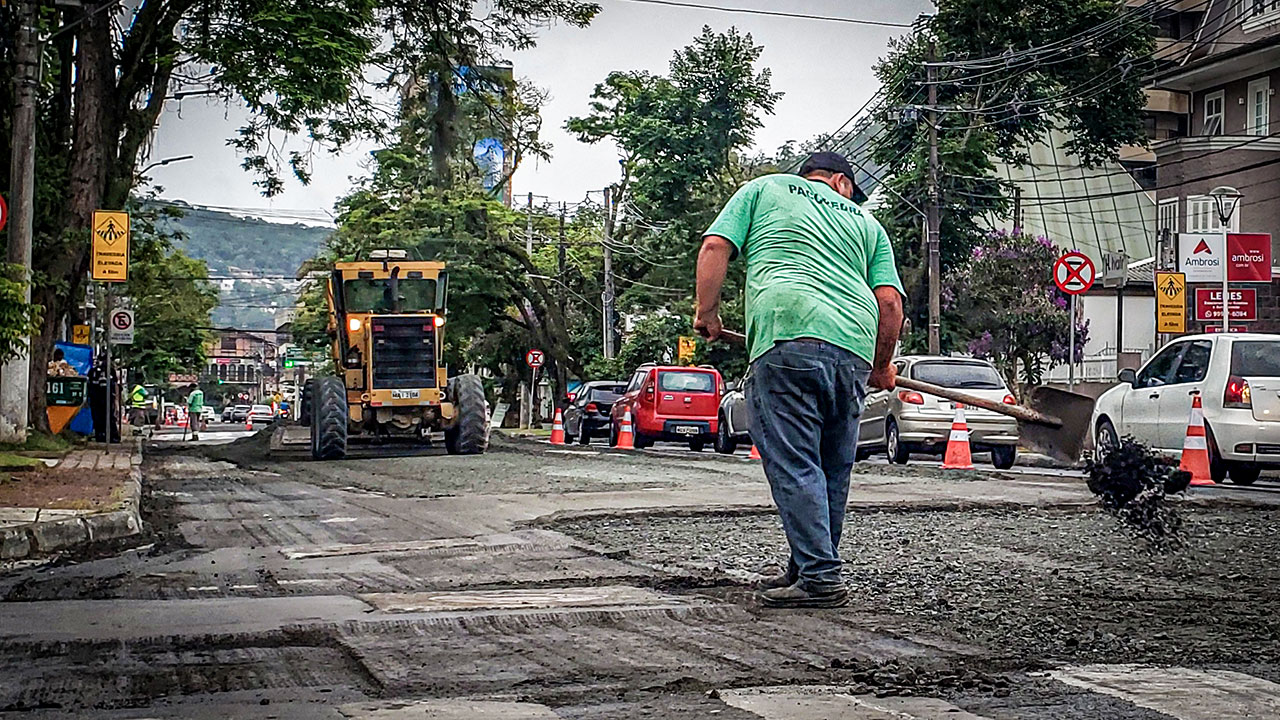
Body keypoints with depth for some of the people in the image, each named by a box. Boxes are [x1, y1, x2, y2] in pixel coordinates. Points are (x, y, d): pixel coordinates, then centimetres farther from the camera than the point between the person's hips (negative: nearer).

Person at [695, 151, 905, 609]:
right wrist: (882, 367, 30)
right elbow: (890, 301, 18)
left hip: (787, 332, -4)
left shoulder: (764, 189, 24)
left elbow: (715, 248, 11)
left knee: (794, 465, -6)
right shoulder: (866, 222, 30)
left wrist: (707, 312, 21)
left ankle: (820, 578, -11)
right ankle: (806, 569, 20)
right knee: (832, 471, 14)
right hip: (853, 342, 4)